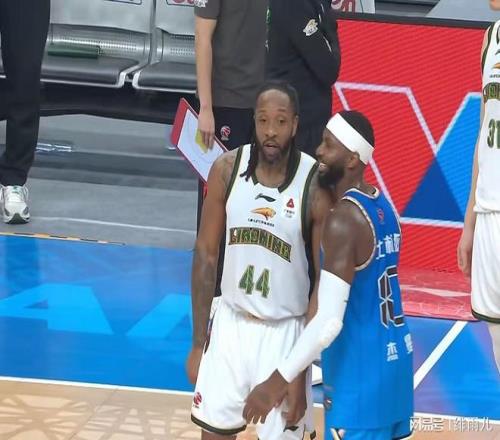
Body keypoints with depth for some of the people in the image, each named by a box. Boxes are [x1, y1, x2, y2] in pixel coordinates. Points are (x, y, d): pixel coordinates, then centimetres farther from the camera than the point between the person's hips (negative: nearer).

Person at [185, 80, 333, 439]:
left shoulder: (315, 186, -16)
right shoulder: (227, 169, -6)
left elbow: (325, 285, -11)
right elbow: (206, 255, 3)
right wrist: (198, 343, 3)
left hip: (284, 332, -3)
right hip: (231, 322, 3)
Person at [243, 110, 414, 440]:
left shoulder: (344, 221, -22)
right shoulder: (382, 205, 7)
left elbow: (329, 321, -28)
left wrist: (278, 382, -26)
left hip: (361, 373, -9)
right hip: (393, 359, 9)